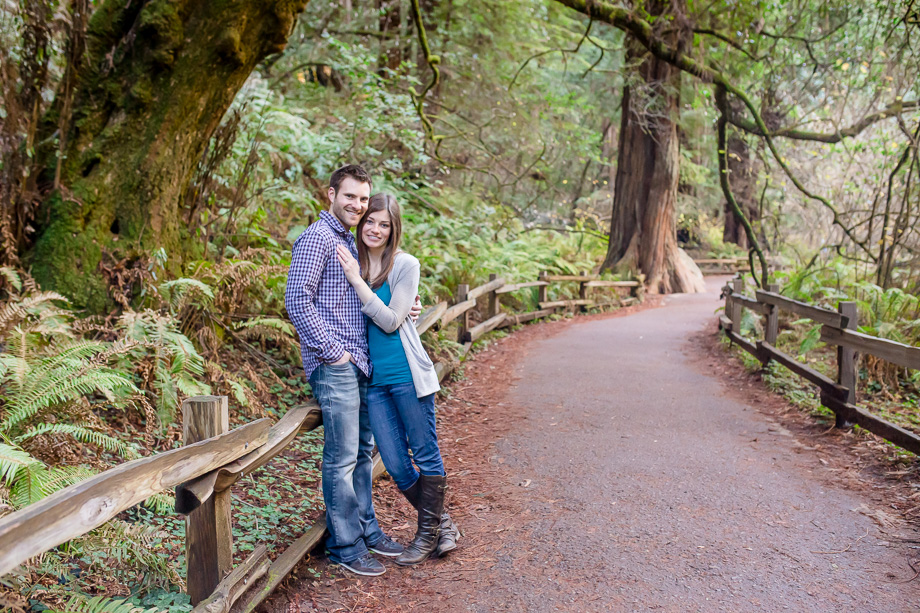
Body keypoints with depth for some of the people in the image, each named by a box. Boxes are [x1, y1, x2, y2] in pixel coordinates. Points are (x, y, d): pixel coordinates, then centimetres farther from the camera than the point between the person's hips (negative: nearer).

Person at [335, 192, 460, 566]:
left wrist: (357, 280, -15)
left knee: (425, 455, 6)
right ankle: (441, 522, 27)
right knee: (395, 464, 7)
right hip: (372, 378, 5)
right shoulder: (349, 263, 8)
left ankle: (428, 533, 23)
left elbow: (390, 321, -13)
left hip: (407, 374, -4)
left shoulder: (405, 265, -5)